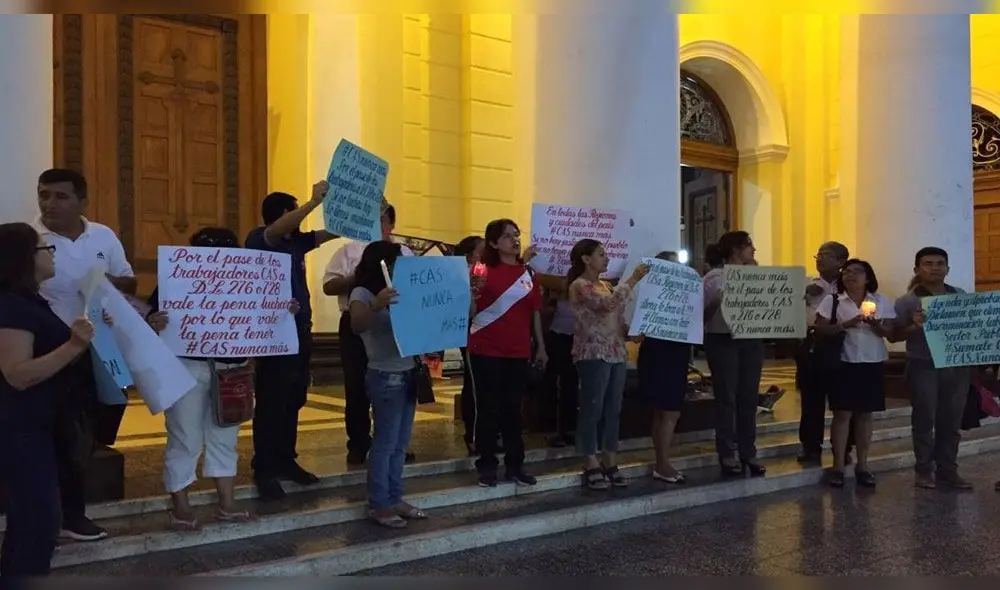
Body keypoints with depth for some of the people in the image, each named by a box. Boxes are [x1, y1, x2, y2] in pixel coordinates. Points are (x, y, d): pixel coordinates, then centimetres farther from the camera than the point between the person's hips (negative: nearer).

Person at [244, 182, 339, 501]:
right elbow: (277, 229, -29)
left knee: (293, 402, 12)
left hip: (299, 331, 8)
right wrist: (315, 201, -33)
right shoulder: (259, 239, -7)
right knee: (271, 404, -5)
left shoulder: (297, 241, 14)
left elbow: (332, 231, 15)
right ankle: (264, 470, 1)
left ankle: (286, 461, 21)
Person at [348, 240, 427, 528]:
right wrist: (375, 305, -45)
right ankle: (378, 504, 7)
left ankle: (395, 499, 21)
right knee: (385, 443, -2)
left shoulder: (399, 291, 14)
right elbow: (357, 325, -26)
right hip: (385, 377, -7)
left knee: (400, 443, 12)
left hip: (408, 373, 8)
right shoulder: (363, 293, -8)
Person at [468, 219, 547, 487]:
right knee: (488, 408, 3)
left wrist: (541, 346, 12)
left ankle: (515, 465, 19)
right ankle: (487, 466, 12)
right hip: (486, 351, -4)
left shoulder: (528, 272, 8)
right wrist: (473, 291, -28)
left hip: (519, 352, 4)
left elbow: (535, 311, 13)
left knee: (513, 409, 11)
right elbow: (471, 312, -8)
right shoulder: (484, 271, -6)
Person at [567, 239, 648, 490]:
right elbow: (609, 305, -24)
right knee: (592, 409, -4)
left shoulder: (604, 285, 17)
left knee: (613, 410, 9)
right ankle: (591, 466, 2)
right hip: (593, 354, -8)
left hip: (616, 353, 8)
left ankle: (610, 462, 16)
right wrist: (633, 279, -19)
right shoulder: (580, 286, -9)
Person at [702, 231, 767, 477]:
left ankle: (748, 453, 16)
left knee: (749, 398, 7)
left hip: (751, 340, 5)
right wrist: (718, 301, -22)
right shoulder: (714, 277, -2)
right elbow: (703, 312, -6)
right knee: (726, 398, -1)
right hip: (723, 341, -5)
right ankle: (727, 454, 6)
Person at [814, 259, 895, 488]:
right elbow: (820, 330, -6)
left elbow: (891, 332, 3)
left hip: (873, 363, 2)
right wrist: (845, 325, -18)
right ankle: (838, 466, 5)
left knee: (865, 414, 7)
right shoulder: (832, 301, 0)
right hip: (843, 363, -2)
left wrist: (875, 325, -16)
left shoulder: (881, 301, 7)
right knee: (842, 413, -3)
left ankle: (862, 466, 16)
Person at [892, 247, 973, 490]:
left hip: (957, 365, 4)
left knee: (951, 420, 9)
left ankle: (947, 469, 18)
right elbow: (895, 334, -4)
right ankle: (924, 470, 12)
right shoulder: (907, 301, -3)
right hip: (923, 367, -4)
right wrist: (915, 327, -23)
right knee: (924, 418, 2)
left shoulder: (961, 296, 9)